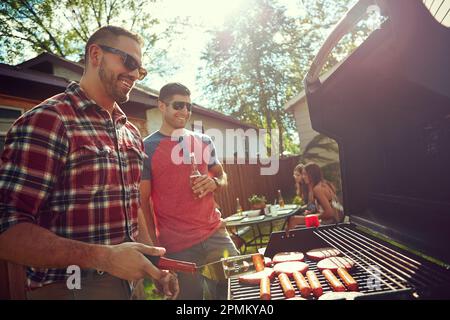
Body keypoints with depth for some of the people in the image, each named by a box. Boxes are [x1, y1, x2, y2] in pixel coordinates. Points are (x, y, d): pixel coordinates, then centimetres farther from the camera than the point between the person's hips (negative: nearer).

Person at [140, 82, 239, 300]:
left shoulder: (204, 141, 8)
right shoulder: (147, 148, -4)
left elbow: (221, 175, 18)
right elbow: (143, 201, -4)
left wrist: (215, 183, -7)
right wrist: (154, 247, -8)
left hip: (215, 234, 4)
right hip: (176, 246, -4)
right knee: (189, 295, 7)